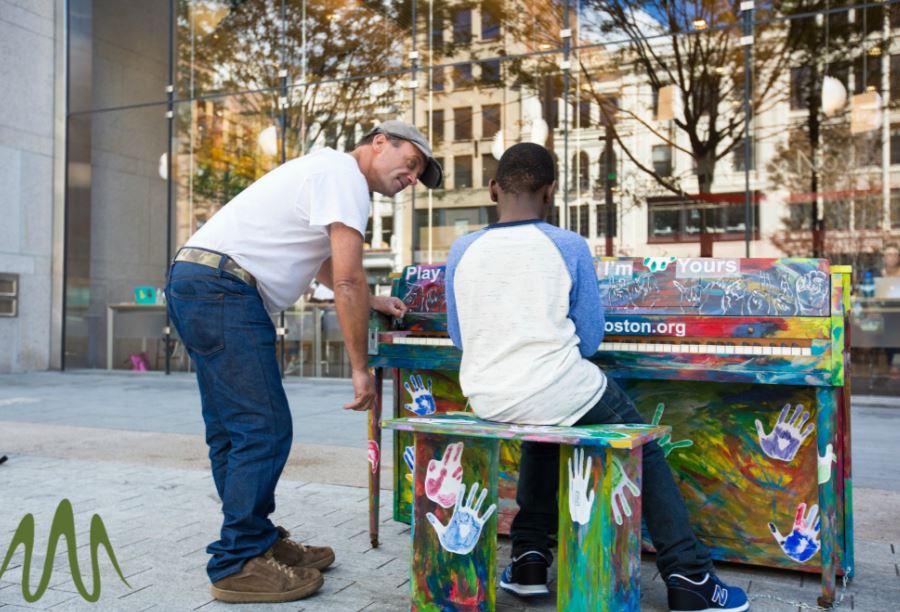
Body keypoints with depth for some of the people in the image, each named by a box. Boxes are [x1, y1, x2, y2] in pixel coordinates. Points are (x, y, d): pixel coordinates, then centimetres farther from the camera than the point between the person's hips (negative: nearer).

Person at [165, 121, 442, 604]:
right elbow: (347, 279, -14)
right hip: (223, 289, -11)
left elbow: (328, 266, 39)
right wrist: (360, 368, -10)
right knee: (264, 429, -9)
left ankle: (258, 541, 23)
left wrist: (373, 302, 40)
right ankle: (239, 564, -1)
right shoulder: (345, 174, -7)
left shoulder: (326, 171, 25)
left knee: (233, 431, 13)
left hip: (195, 286, 11)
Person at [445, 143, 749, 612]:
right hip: (556, 392, -3)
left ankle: (530, 559, 31)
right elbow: (588, 341, 2)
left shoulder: (462, 251, 3)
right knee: (643, 449, 20)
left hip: (488, 399, 4)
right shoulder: (569, 246, -4)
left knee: (541, 433, 35)